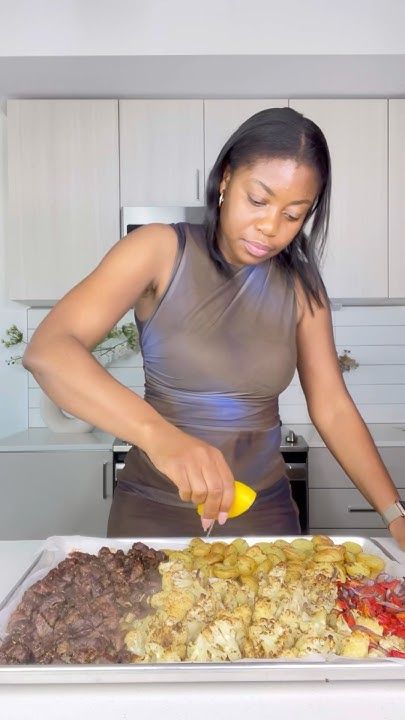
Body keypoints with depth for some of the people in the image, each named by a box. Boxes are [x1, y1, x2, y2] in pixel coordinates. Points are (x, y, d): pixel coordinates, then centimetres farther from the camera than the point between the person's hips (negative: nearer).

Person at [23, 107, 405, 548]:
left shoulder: (301, 286, -3)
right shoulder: (160, 251, -13)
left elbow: (332, 409, -2)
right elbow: (46, 351, -25)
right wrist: (156, 432, -40)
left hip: (264, 511, 3)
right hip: (153, 510, -2)